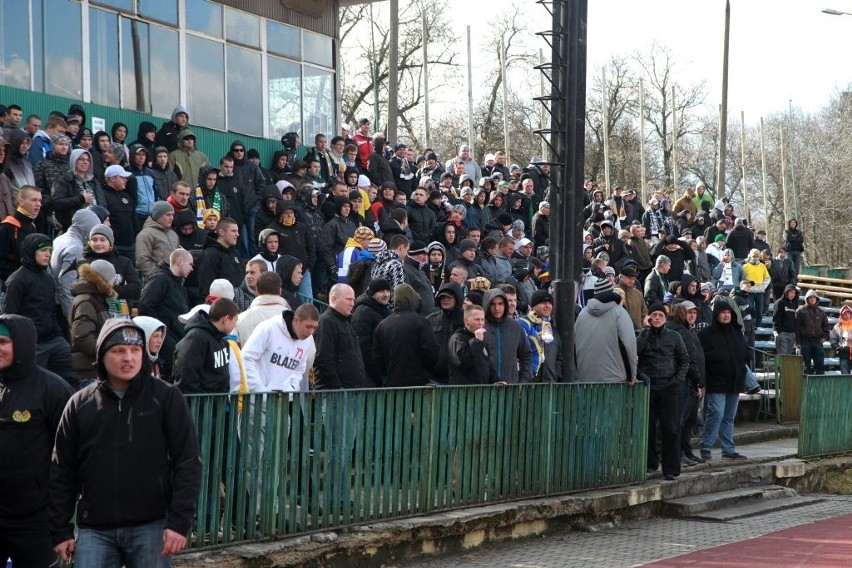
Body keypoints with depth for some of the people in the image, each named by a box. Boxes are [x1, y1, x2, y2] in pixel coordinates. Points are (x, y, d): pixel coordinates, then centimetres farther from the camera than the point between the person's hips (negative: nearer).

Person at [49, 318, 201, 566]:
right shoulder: (80, 405, 6)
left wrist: (180, 522, -10)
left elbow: (188, 463, -3)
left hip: (151, 527, -1)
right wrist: (61, 531, 5)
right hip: (95, 530, 2)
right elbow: (63, 472, 9)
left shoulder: (166, 398, -1)